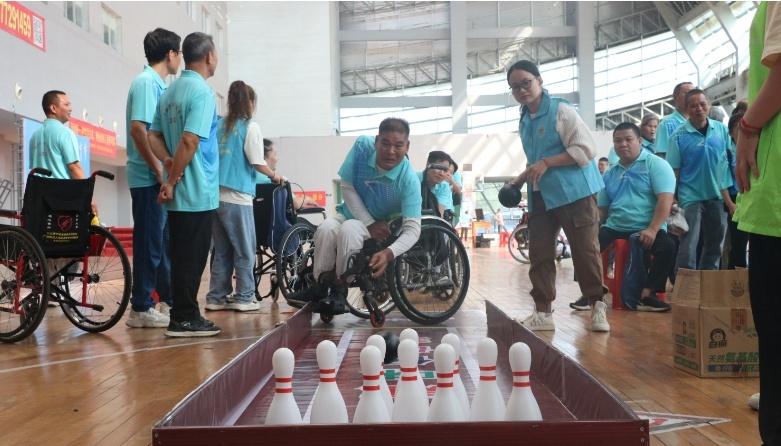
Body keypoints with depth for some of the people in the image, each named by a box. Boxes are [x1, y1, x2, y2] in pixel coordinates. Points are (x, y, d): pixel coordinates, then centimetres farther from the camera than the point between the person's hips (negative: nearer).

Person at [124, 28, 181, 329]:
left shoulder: (156, 83, 16)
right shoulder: (147, 82, -13)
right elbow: (138, 129, -23)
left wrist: (165, 171, 15)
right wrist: (159, 171, -20)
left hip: (158, 178, 9)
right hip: (149, 179, -9)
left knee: (164, 240, 15)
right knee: (150, 243, -4)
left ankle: (167, 300, 26)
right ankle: (141, 309, 5)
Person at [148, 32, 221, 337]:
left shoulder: (170, 91, 14)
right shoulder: (202, 92, -13)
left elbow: (154, 136, 13)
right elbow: (189, 141, -21)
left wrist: (169, 163, -1)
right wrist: (172, 181, -15)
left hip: (179, 192, 9)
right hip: (198, 192, -8)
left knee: (182, 255, 12)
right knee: (192, 256, -2)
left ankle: (184, 315, 19)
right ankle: (184, 318, 5)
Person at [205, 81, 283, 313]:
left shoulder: (219, 125, 11)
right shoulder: (250, 127, -4)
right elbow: (257, 163, -7)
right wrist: (274, 175, 10)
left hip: (216, 195, 6)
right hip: (237, 197, -6)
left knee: (221, 250, 12)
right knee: (245, 251, 5)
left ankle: (217, 297, 14)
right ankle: (244, 297, 7)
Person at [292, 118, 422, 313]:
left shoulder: (409, 180, -27)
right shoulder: (362, 146, -20)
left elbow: (412, 229, -32)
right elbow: (346, 186, -12)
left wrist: (389, 253, -52)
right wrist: (370, 223, -19)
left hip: (384, 225, -2)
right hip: (352, 213, 3)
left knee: (349, 229, -35)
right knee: (326, 229, -31)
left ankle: (340, 287, -17)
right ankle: (322, 284, -11)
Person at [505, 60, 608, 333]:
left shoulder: (561, 110, -7)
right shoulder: (524, 121, 15)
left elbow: (585, 150, -14)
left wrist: (546, 163, -17)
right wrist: (520, 180, 13)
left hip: (574, 192, -7)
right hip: (540, 196, 7)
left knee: (585, 251, -2)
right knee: (539, 254, 3)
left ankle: (598, 307, 12)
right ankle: (542, 312, 10)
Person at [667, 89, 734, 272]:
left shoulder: (722, 130, 2)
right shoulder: (679, 135, -8)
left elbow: (730, 162, 8)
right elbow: (673, 171, -7)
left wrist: (728, 196, 4)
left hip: (718, 195, 4)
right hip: (691, 196, -4)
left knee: (715, 243, 12)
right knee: (688, 245, -5)